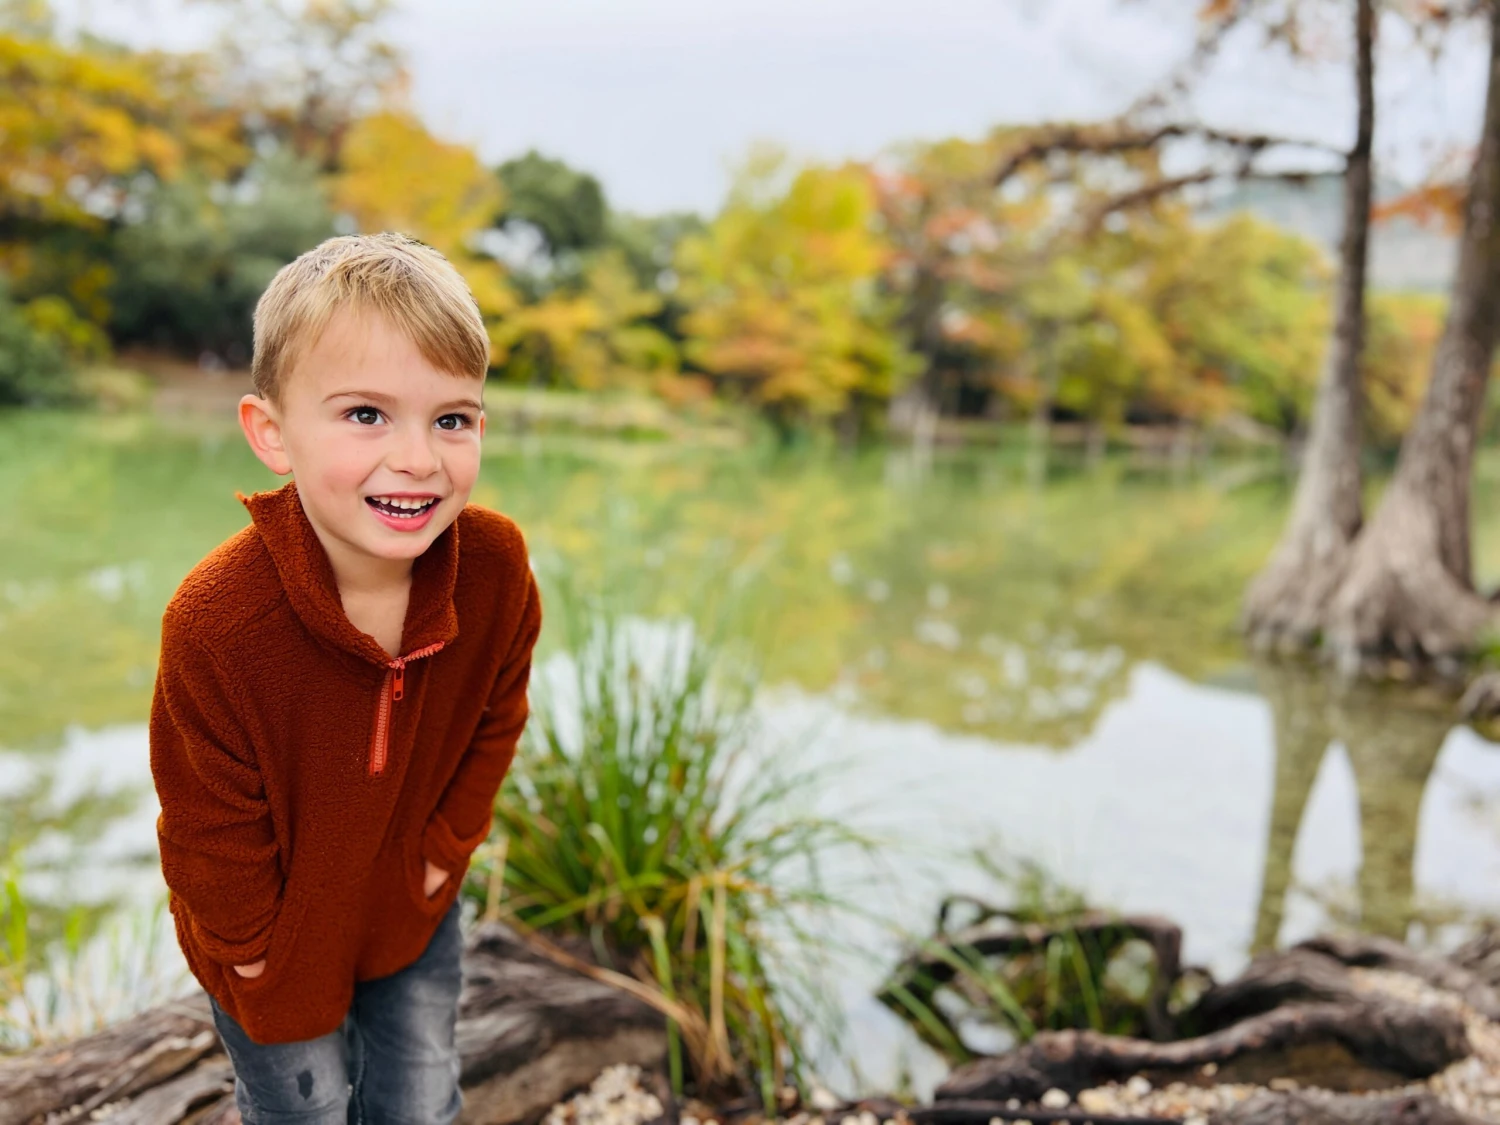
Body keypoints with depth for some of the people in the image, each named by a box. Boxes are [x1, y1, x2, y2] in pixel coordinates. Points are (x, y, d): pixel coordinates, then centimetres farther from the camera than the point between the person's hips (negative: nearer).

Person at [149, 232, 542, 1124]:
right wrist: (252, 941, -8)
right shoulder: (215, 625, -35)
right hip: (275, 931, -2)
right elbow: (211, 823, -19)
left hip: (415, 909, 3)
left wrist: (446, 848, -3)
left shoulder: (497, 565, -25)